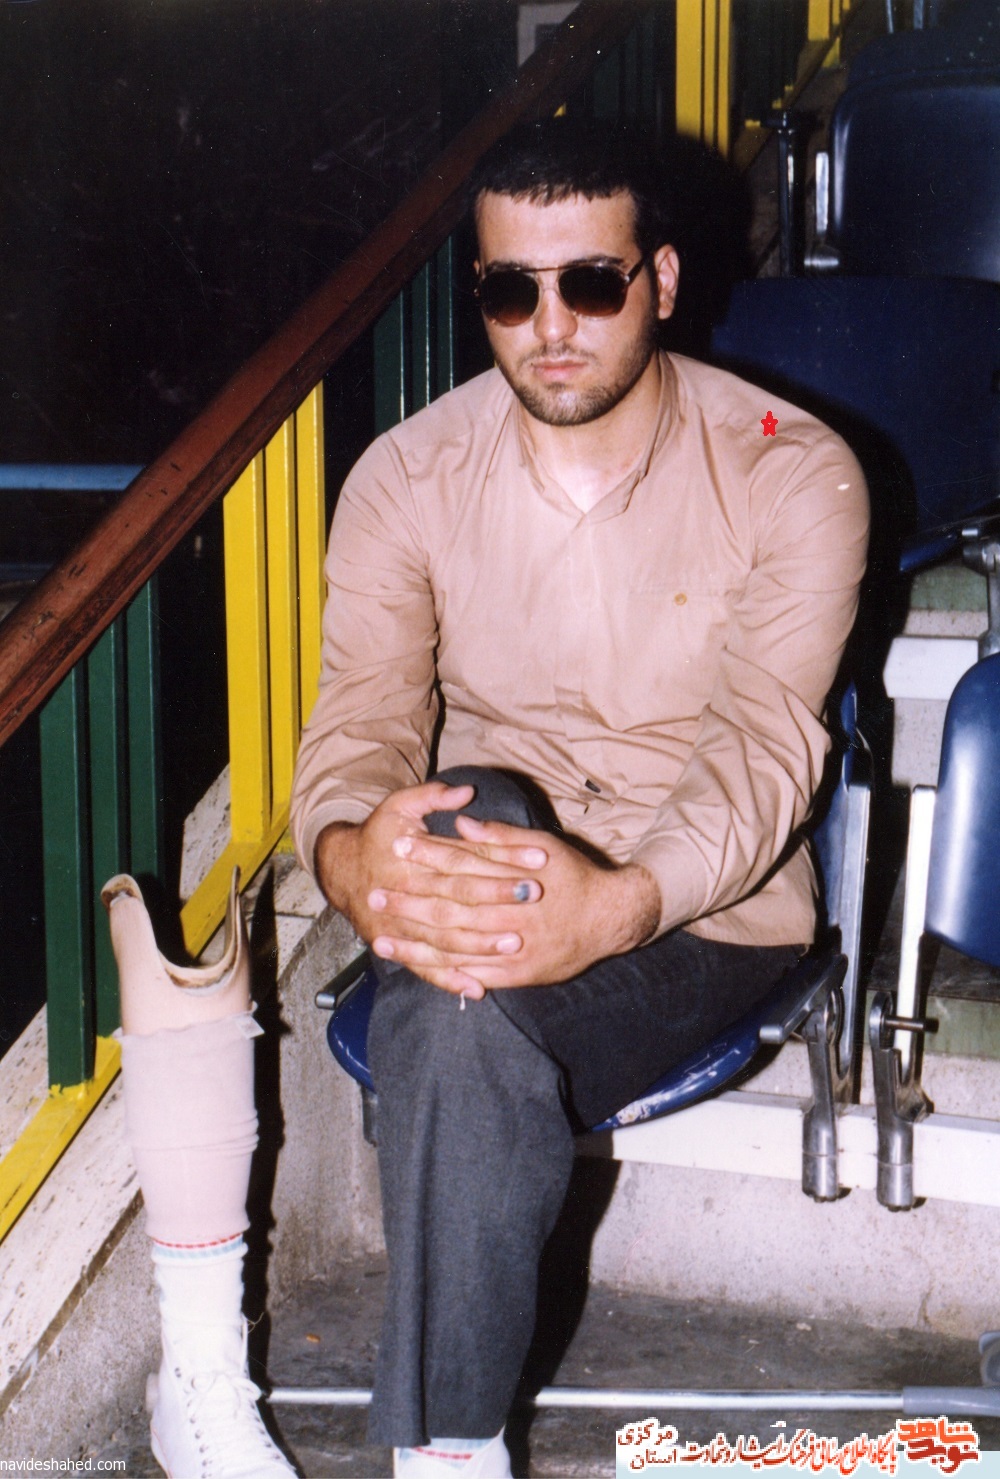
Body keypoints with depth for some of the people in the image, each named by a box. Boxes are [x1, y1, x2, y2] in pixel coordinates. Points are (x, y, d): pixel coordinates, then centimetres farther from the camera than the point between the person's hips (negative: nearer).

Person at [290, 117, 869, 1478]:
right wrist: (351, 852, -35)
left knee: (461, 1023, -33)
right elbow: (359, 717, -9)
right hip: (486, 872, 3)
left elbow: (765, 750, -18)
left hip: (704, 912, -2)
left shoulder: (792, 475, -8)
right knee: (473, 814, -35)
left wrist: (618, 904, -39)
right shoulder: (407, 480, 0)